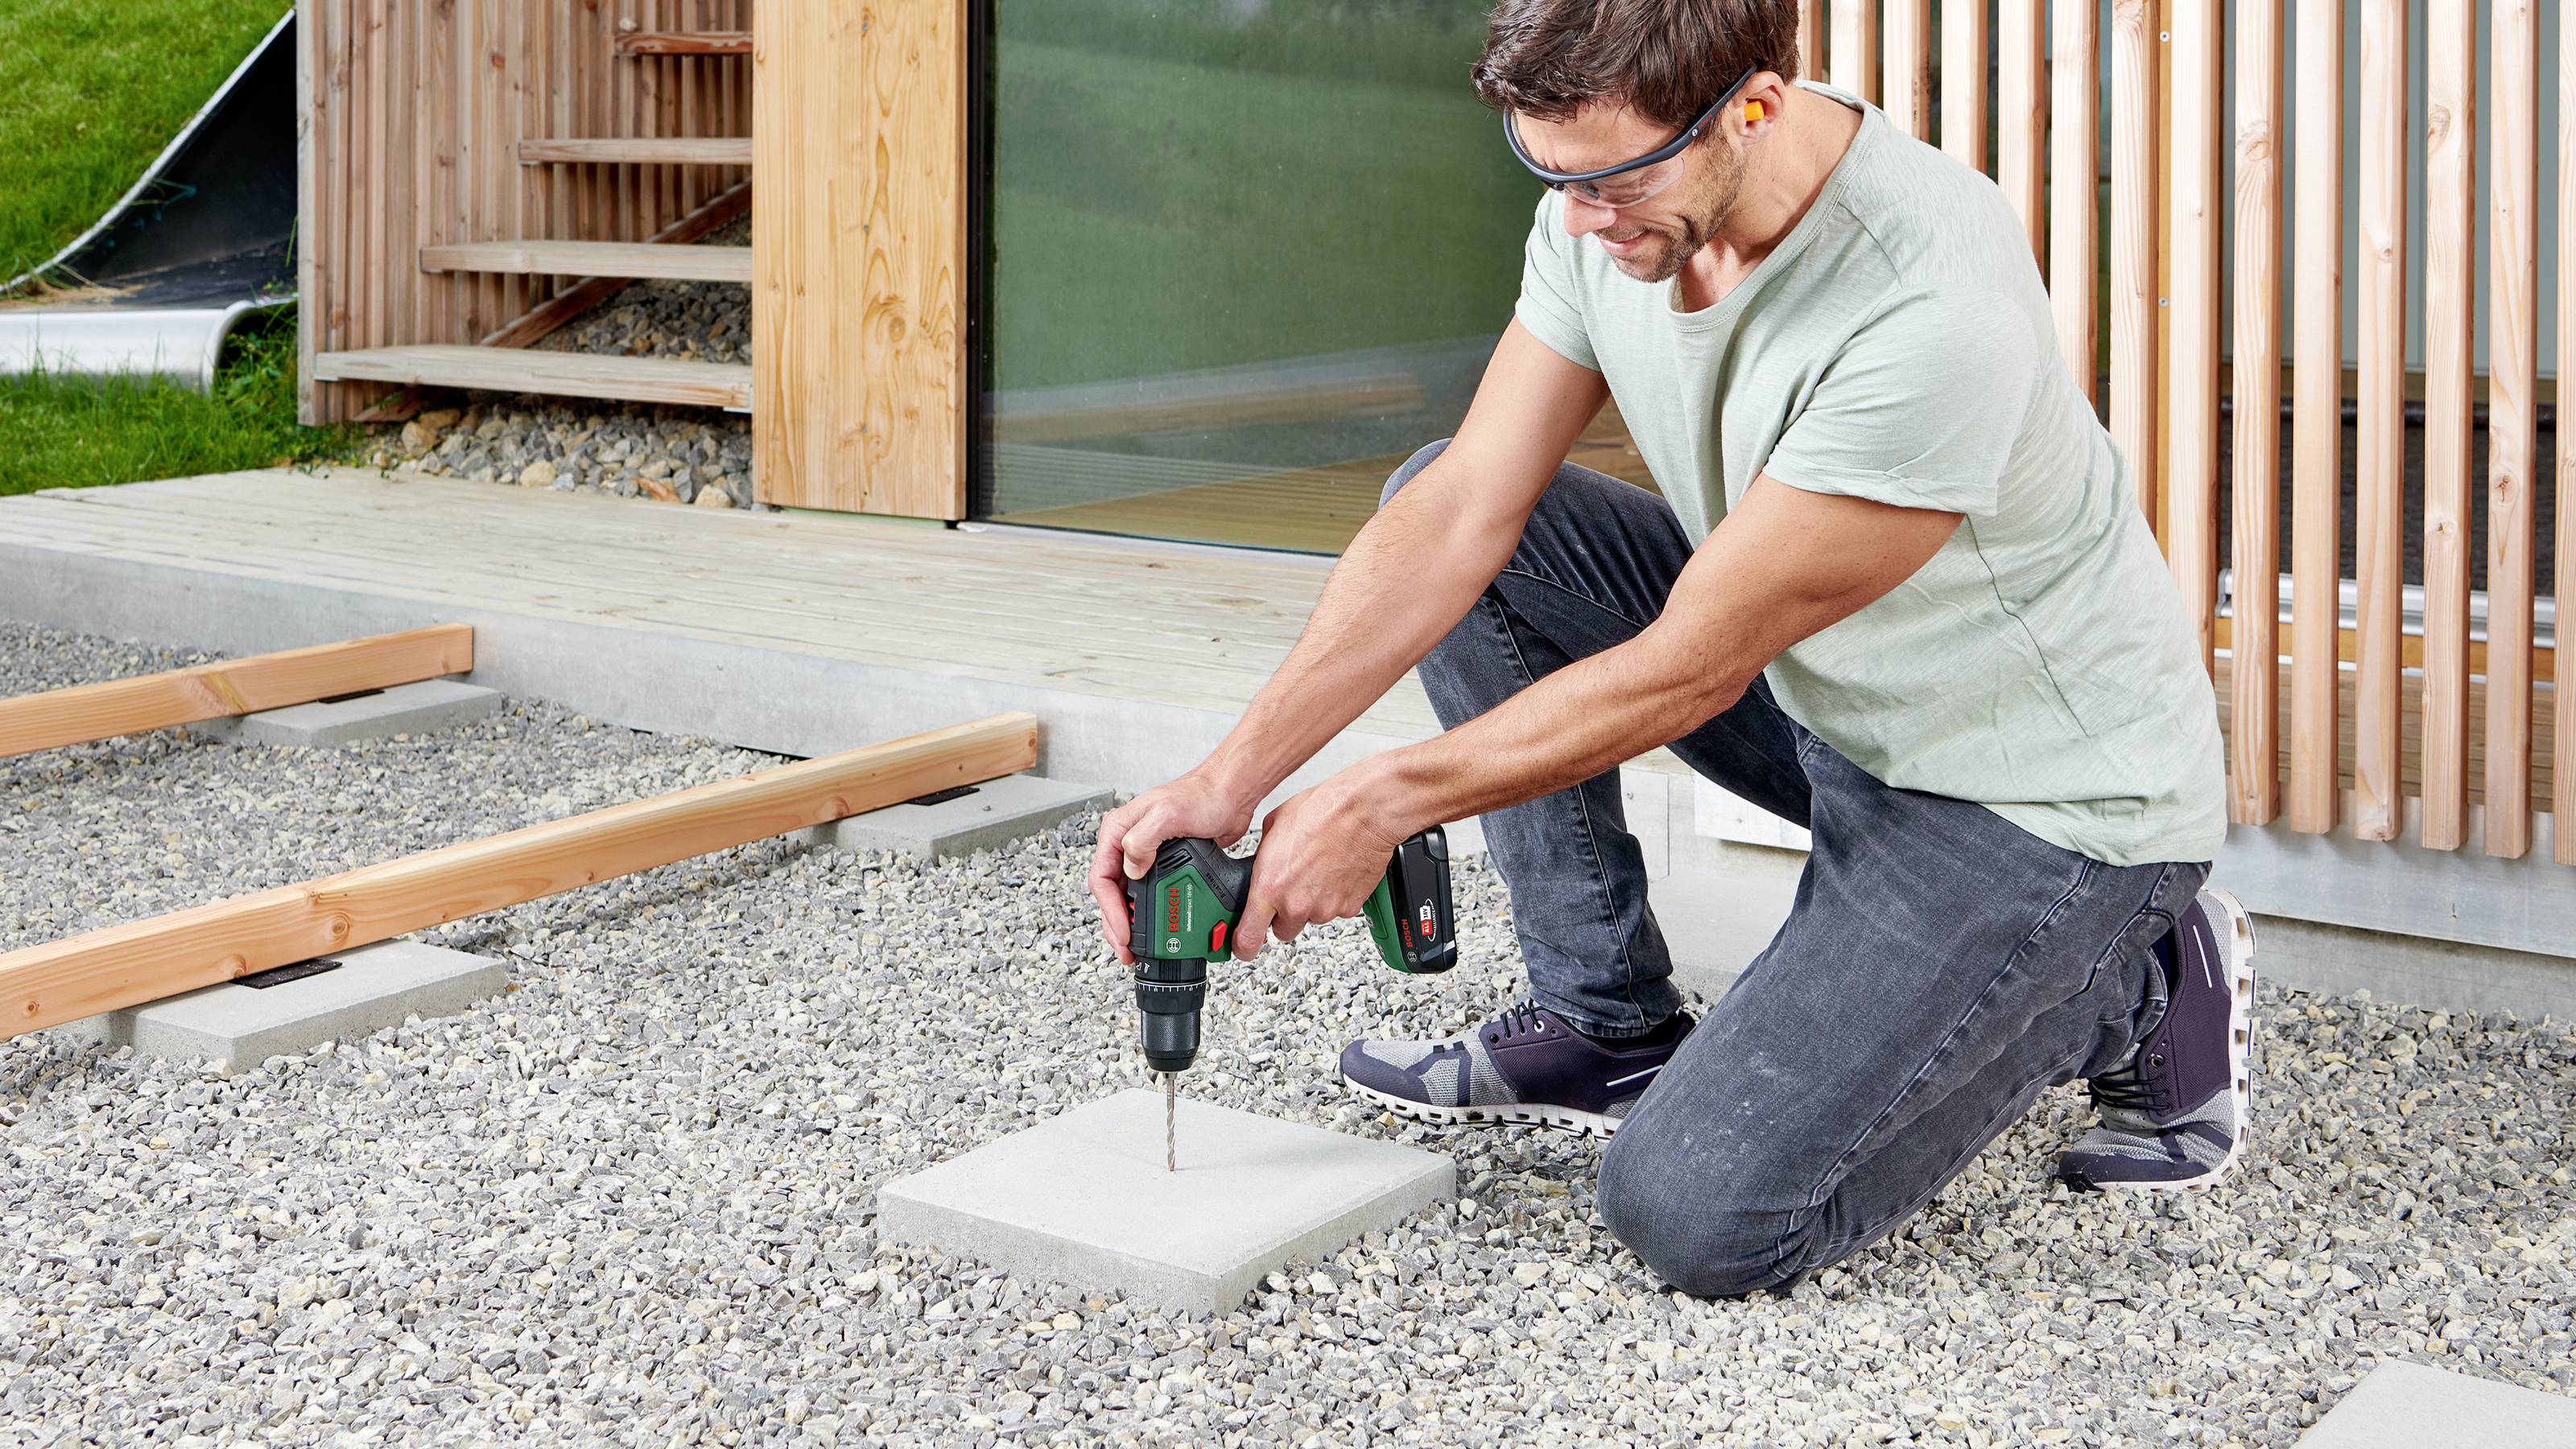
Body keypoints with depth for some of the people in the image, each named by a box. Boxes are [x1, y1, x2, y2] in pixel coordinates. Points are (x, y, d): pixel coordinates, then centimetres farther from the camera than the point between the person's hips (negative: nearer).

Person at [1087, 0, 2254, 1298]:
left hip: (2047, 794, -8)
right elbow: (1458, 515, -8)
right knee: (1437, 492, -1)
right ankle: (1611, 1028, 7)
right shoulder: (1610, 201, -10)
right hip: (1828, 704, 8)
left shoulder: (1931, 309, -34)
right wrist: (1228, 780, -16)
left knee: (1699, 1216, -18)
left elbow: (1693, 668, -26)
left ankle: (2128, 991, 5)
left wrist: (1380, 803, -18)